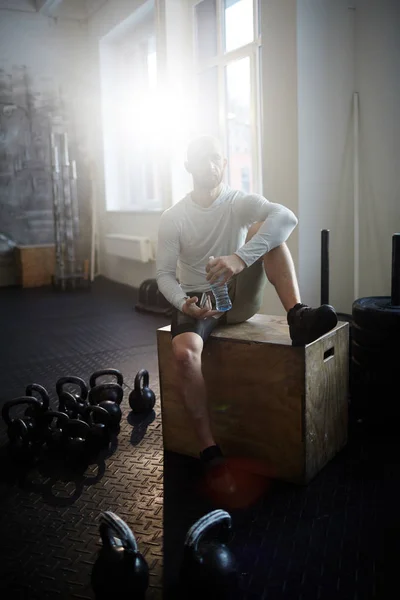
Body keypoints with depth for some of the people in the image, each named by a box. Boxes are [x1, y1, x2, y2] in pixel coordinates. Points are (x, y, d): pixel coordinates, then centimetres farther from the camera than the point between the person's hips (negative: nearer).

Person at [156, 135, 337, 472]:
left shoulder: (241, 203, -5)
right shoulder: (172, 218, -2)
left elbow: (287, 217, -27)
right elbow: (165, 273, -4)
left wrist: (241, 258, -44)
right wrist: (183, 303, -27)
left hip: (240, 298, 1)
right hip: (196, 302, -1)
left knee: (265, 229, -20)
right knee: (185, 353, -34)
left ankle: (297, 316, -34)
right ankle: (208, 448, -21)